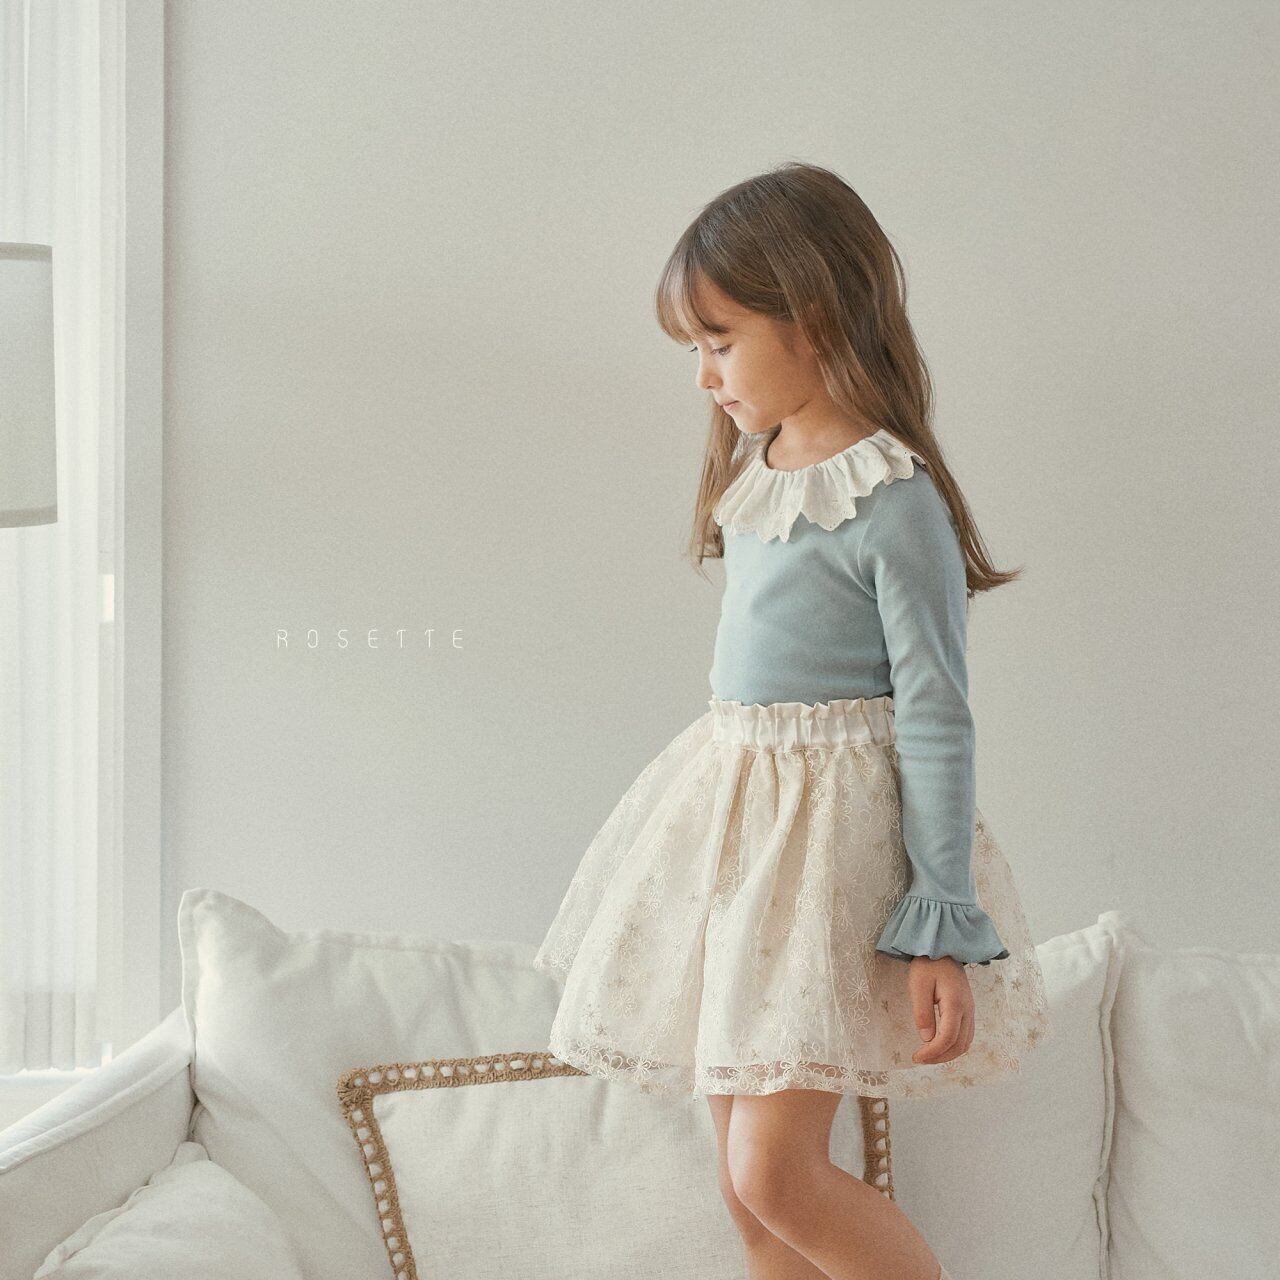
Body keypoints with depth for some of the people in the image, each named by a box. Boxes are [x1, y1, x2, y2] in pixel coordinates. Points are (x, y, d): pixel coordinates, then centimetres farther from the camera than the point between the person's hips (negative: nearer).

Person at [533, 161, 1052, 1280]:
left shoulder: (892, 498, -16)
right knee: (746, 1173, 11)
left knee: (776, 1173, -10)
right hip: (729, 804, 8)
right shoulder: (756, 469, 9)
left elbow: (936, 715, -16)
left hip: (834, 821, -8)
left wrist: (943, 927, -16)